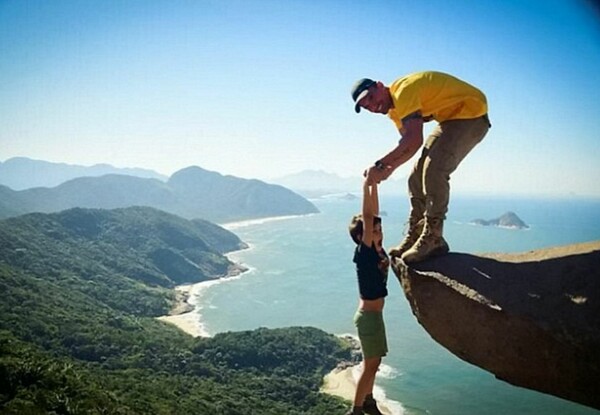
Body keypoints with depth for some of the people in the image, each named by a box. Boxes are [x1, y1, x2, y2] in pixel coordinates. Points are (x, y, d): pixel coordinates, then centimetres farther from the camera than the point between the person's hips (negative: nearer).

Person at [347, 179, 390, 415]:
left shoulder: (377, 249, -1)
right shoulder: (363, 253, -21)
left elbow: (374, 212, -1)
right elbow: (367, 217, -30)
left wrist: (374, 184, -5)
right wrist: (367, 185, -29)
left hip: (374, 314, 8)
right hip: (368, 316, -8)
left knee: (373, 362, 19)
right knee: (370, 364, 0)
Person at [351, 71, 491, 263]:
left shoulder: (404, 91, -24)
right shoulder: (394, 108, 7)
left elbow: (414, 141, -36)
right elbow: (408, 145, 7)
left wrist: (380, 165, -35)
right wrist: (389, 169, -10)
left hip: (471, 113, -10)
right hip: (451, 118, 10)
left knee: (434, 171, -23)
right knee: (418, 175, 5)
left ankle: (433, 239, -16)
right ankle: (414, 236, 12)